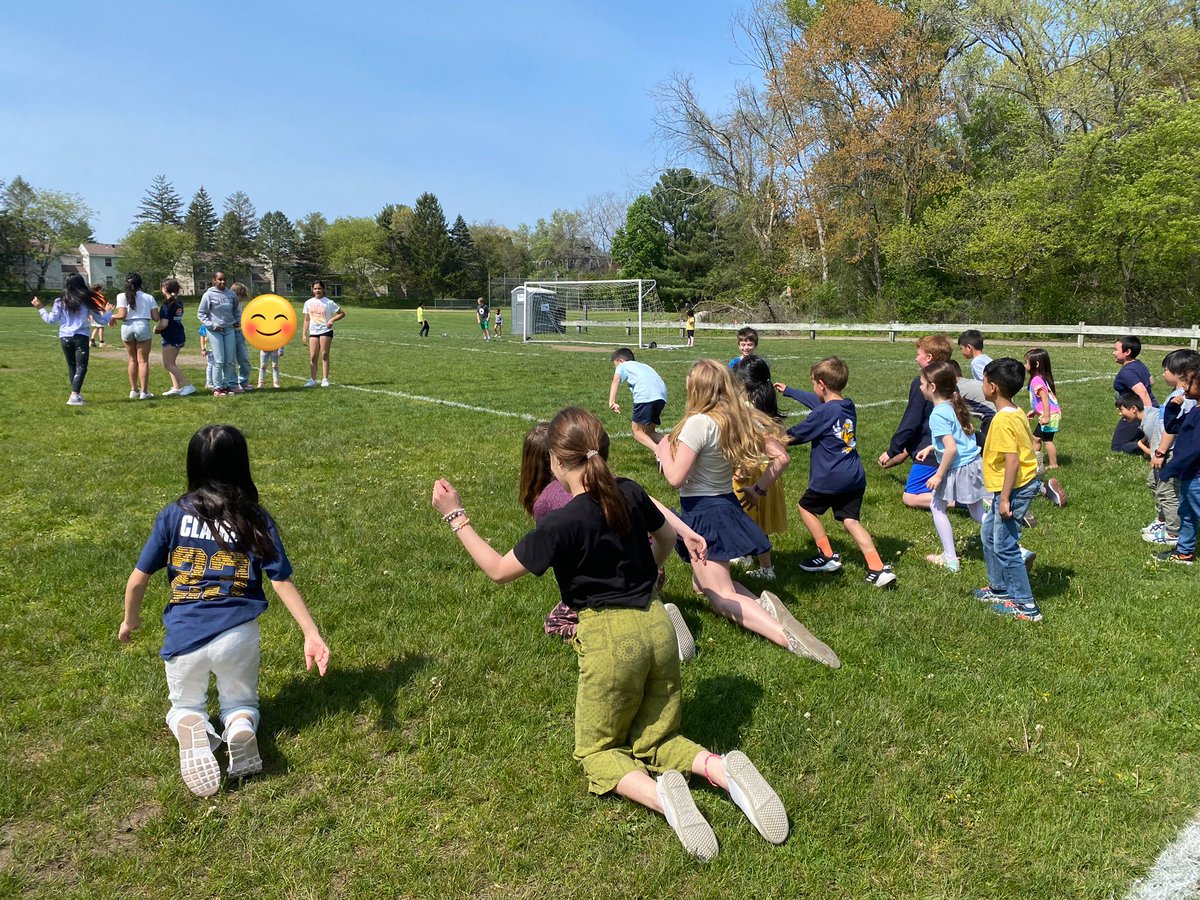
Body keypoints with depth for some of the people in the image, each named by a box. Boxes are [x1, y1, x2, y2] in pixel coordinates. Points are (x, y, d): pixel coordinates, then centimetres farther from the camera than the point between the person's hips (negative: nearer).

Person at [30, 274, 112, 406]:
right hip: (81, 337, -3)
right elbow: (101, 320, 8)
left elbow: (51, 320, 5)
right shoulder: (87, 301, 2)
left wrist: (40, 308, 19)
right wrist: (108, 312, 28)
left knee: (71, 366, 18)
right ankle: (74, 396, -16)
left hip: (64, 337, 3)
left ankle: (77, 393, 24)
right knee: (81, 367, -4)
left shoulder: (60, 302, 3)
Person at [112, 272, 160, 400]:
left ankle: (134, 390, 20)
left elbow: (122, 315, -7)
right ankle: (144, 392, 0)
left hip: (127, 327, 1)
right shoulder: (148, 297, 6)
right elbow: (156, 318, 3)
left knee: (132, 360, 15)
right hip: (143, 326, -1)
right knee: (143, 361, 2)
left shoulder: (122, 296, 3)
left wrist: (112, 316, 14)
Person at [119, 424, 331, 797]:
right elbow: (282, 582, -8)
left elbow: (137, 580, 3)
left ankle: (191, 730, -11)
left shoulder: (174, 515, -1)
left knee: (185, 707, 26)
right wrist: (312, 634, -6)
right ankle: (241, 728, -12)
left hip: (184, 636, 1)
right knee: (241, 704, 25)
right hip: (238, 635, 0)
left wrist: (131, 620, 22)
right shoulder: (257, 519, -3)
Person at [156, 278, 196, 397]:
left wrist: (156, 328, -1)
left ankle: (187, 385, -10)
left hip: (170, 337, -9)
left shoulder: (167, 304, -16)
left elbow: (164, 324, -20)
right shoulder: (179, 303, 8)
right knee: (171, 363, 16)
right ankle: (176, 387, 15)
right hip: (179, 335, 9)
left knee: (168, 364, -3)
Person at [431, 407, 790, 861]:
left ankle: (660, 794, -14)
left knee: (597, 750, 16)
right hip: (656, 625, 6)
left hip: (609, 638, -6)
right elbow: (667, 538, 20)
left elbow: (499, 570, -6)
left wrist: (456, 517, 0)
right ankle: (724, 769, -8)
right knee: (654, 741, 21)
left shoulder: (562, 523, -17)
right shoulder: (630, 493, 0)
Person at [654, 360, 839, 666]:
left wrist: (664, 451, -4)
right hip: (727, 505, 8)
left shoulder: (699, 422, -22)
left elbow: (676, 478, -22)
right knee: (706, 583, 24)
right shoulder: (744, 418, 0)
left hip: (702, 513, -8)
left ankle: (787, 637, -22)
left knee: (721, 596, -4)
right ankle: (760, 603, 0)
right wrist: (759, 489, 11)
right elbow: (781, 457, 2)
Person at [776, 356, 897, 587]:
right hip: (855, 477, 7)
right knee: (851, 520, 7)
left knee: (807, 508, 16)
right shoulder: (848, 406, 10)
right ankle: (878, 569, -3)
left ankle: (828, 557, 16)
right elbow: (815, 400, 27)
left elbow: (796, 435, -5)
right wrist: (787, 391, 39)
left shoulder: (823, 412, -16)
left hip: (829, 479, -7)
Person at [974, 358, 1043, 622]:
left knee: (1005, 546, -2)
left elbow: (1012, 459, -26)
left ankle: (1026, 606, 6)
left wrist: (1004, 498, -23)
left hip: (1014, 489, -10)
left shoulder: (1003, 420, -22)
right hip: (1024, 485, 10)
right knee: (989, 534, 22)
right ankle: (1000, 589, 35)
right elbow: (1031, 442, 16)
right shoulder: (1017, 413, 8)